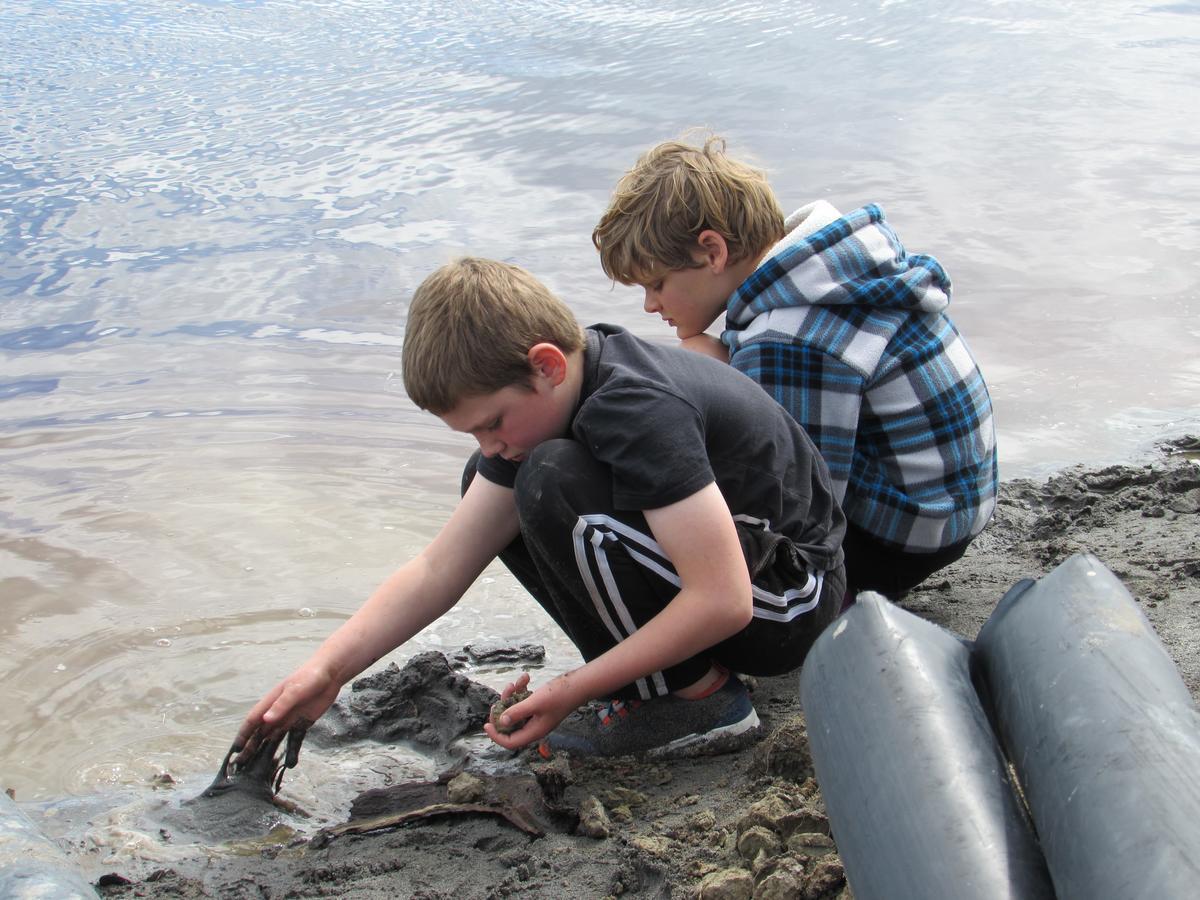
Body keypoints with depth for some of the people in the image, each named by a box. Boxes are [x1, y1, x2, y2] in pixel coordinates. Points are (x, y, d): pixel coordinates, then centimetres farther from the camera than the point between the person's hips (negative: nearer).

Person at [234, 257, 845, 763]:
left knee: (553, 481, -28)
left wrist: (574, 690, -26)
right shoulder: (533, 398, -2)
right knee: (491, 489, 5)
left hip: (791, 600, -9)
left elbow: (723, 600, -32)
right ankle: (650, 672, 2)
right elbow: (438, 571, -1)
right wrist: (327, 669, -12)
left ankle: (699, 697, -13)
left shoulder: (639, 409, -29)